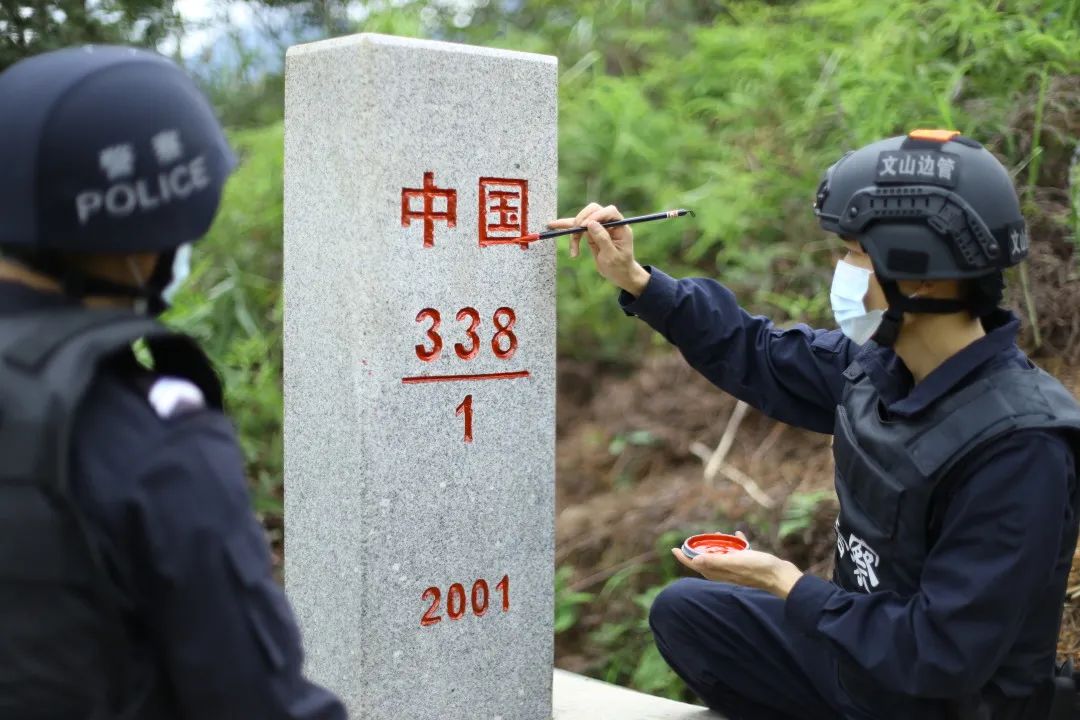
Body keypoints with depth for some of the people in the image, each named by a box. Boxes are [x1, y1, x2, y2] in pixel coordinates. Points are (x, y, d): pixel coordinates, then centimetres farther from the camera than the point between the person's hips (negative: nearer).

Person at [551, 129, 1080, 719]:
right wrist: (633, 279, 0)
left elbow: (942, 657, -30)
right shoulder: (881, 364, -7)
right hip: (863, 645, 8)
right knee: (684, 611, 14)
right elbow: (759, 356, 9)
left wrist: (785, 586, -22)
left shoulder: (1019, 447, -30)